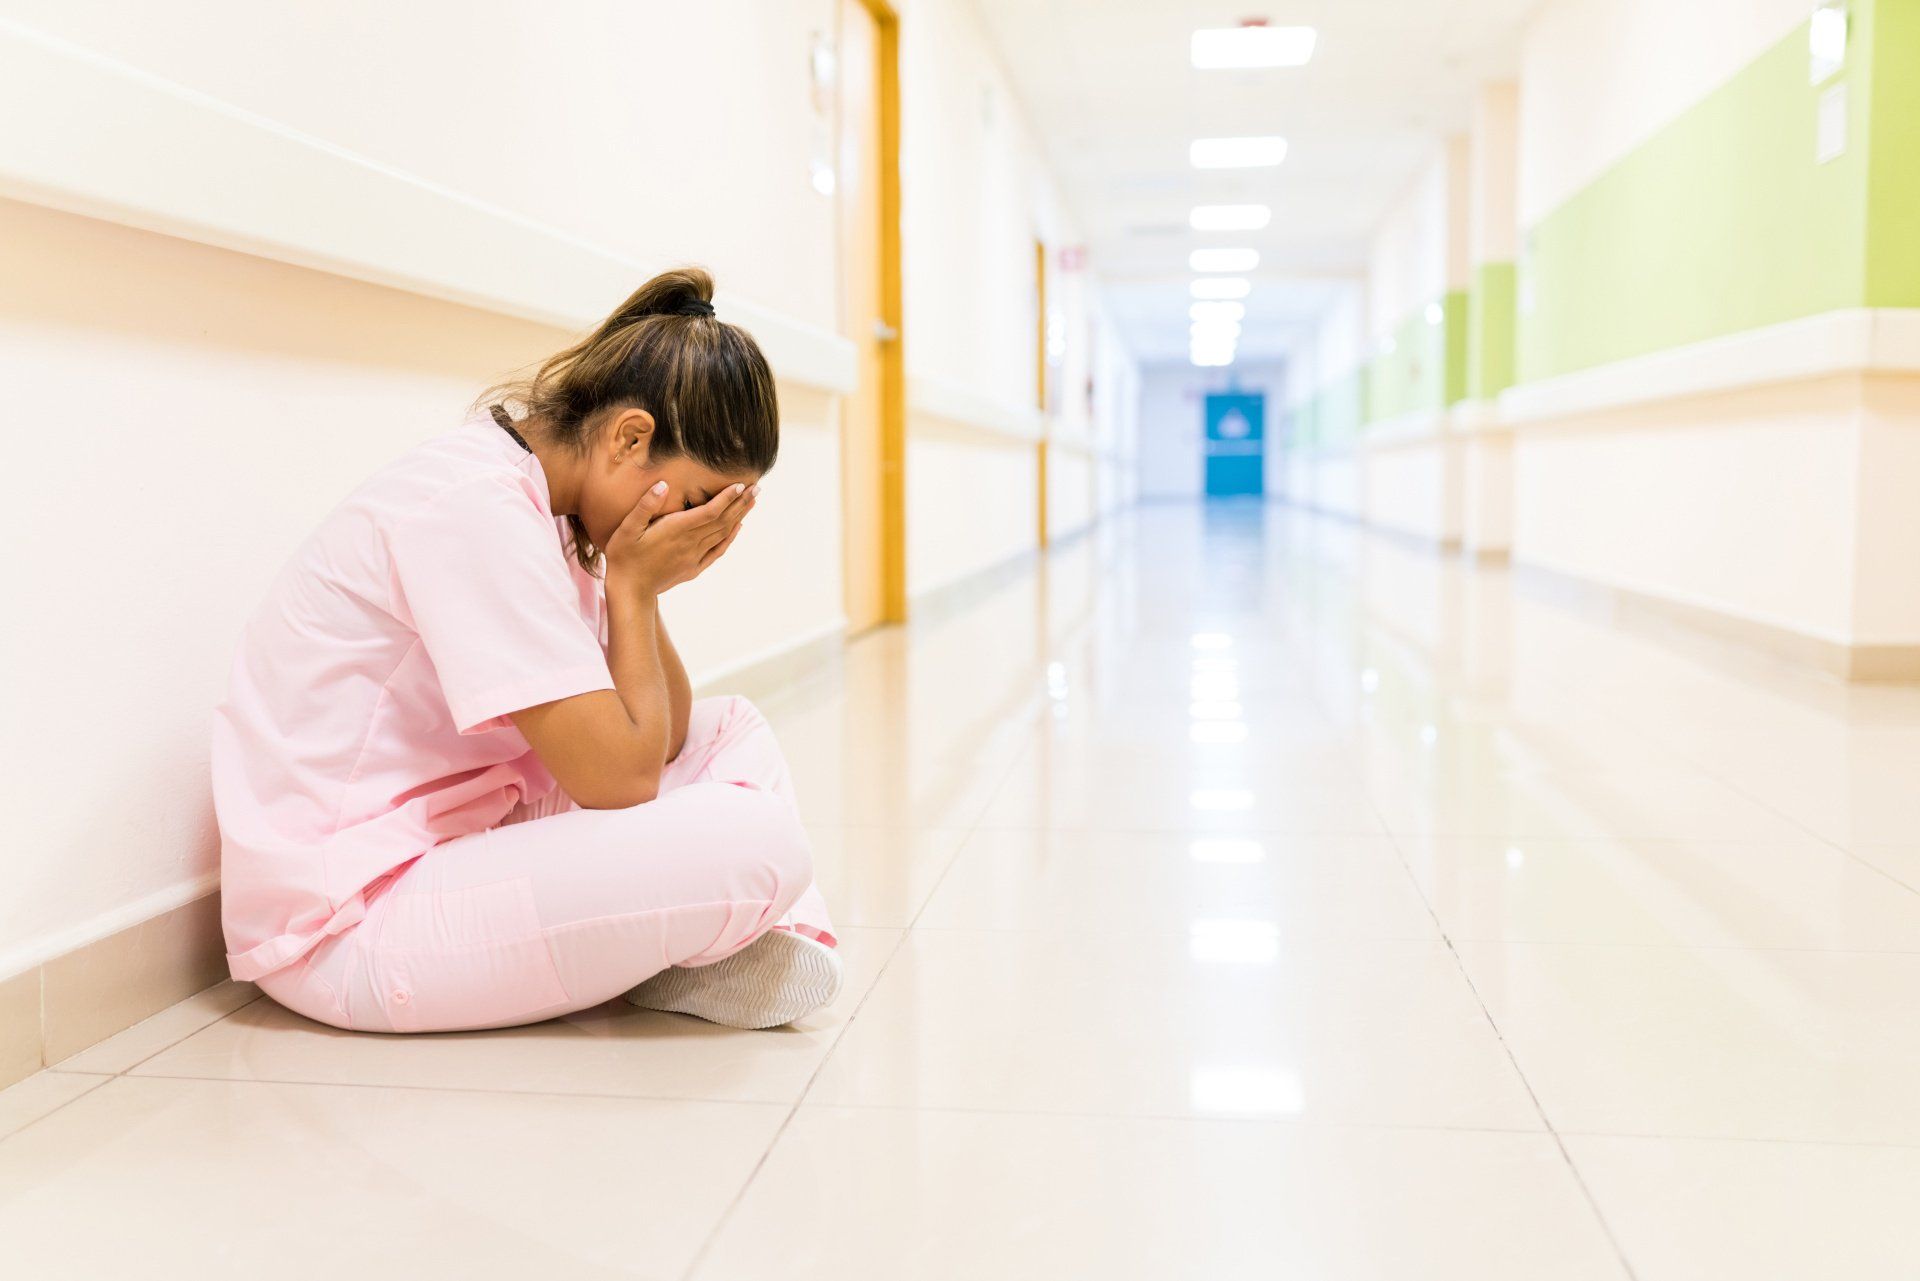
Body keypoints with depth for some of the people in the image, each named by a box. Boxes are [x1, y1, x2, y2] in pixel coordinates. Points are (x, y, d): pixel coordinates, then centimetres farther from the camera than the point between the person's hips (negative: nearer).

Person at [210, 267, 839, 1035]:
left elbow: (662, 736, 9)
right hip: (347, 928, -10)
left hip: (444, 848, 10)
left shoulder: (531, 498, 8)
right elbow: (618, 781, -23)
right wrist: (631, 585, -12)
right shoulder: (481, 509, -22)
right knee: (758, 842, -25)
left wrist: (643, 588, -6)